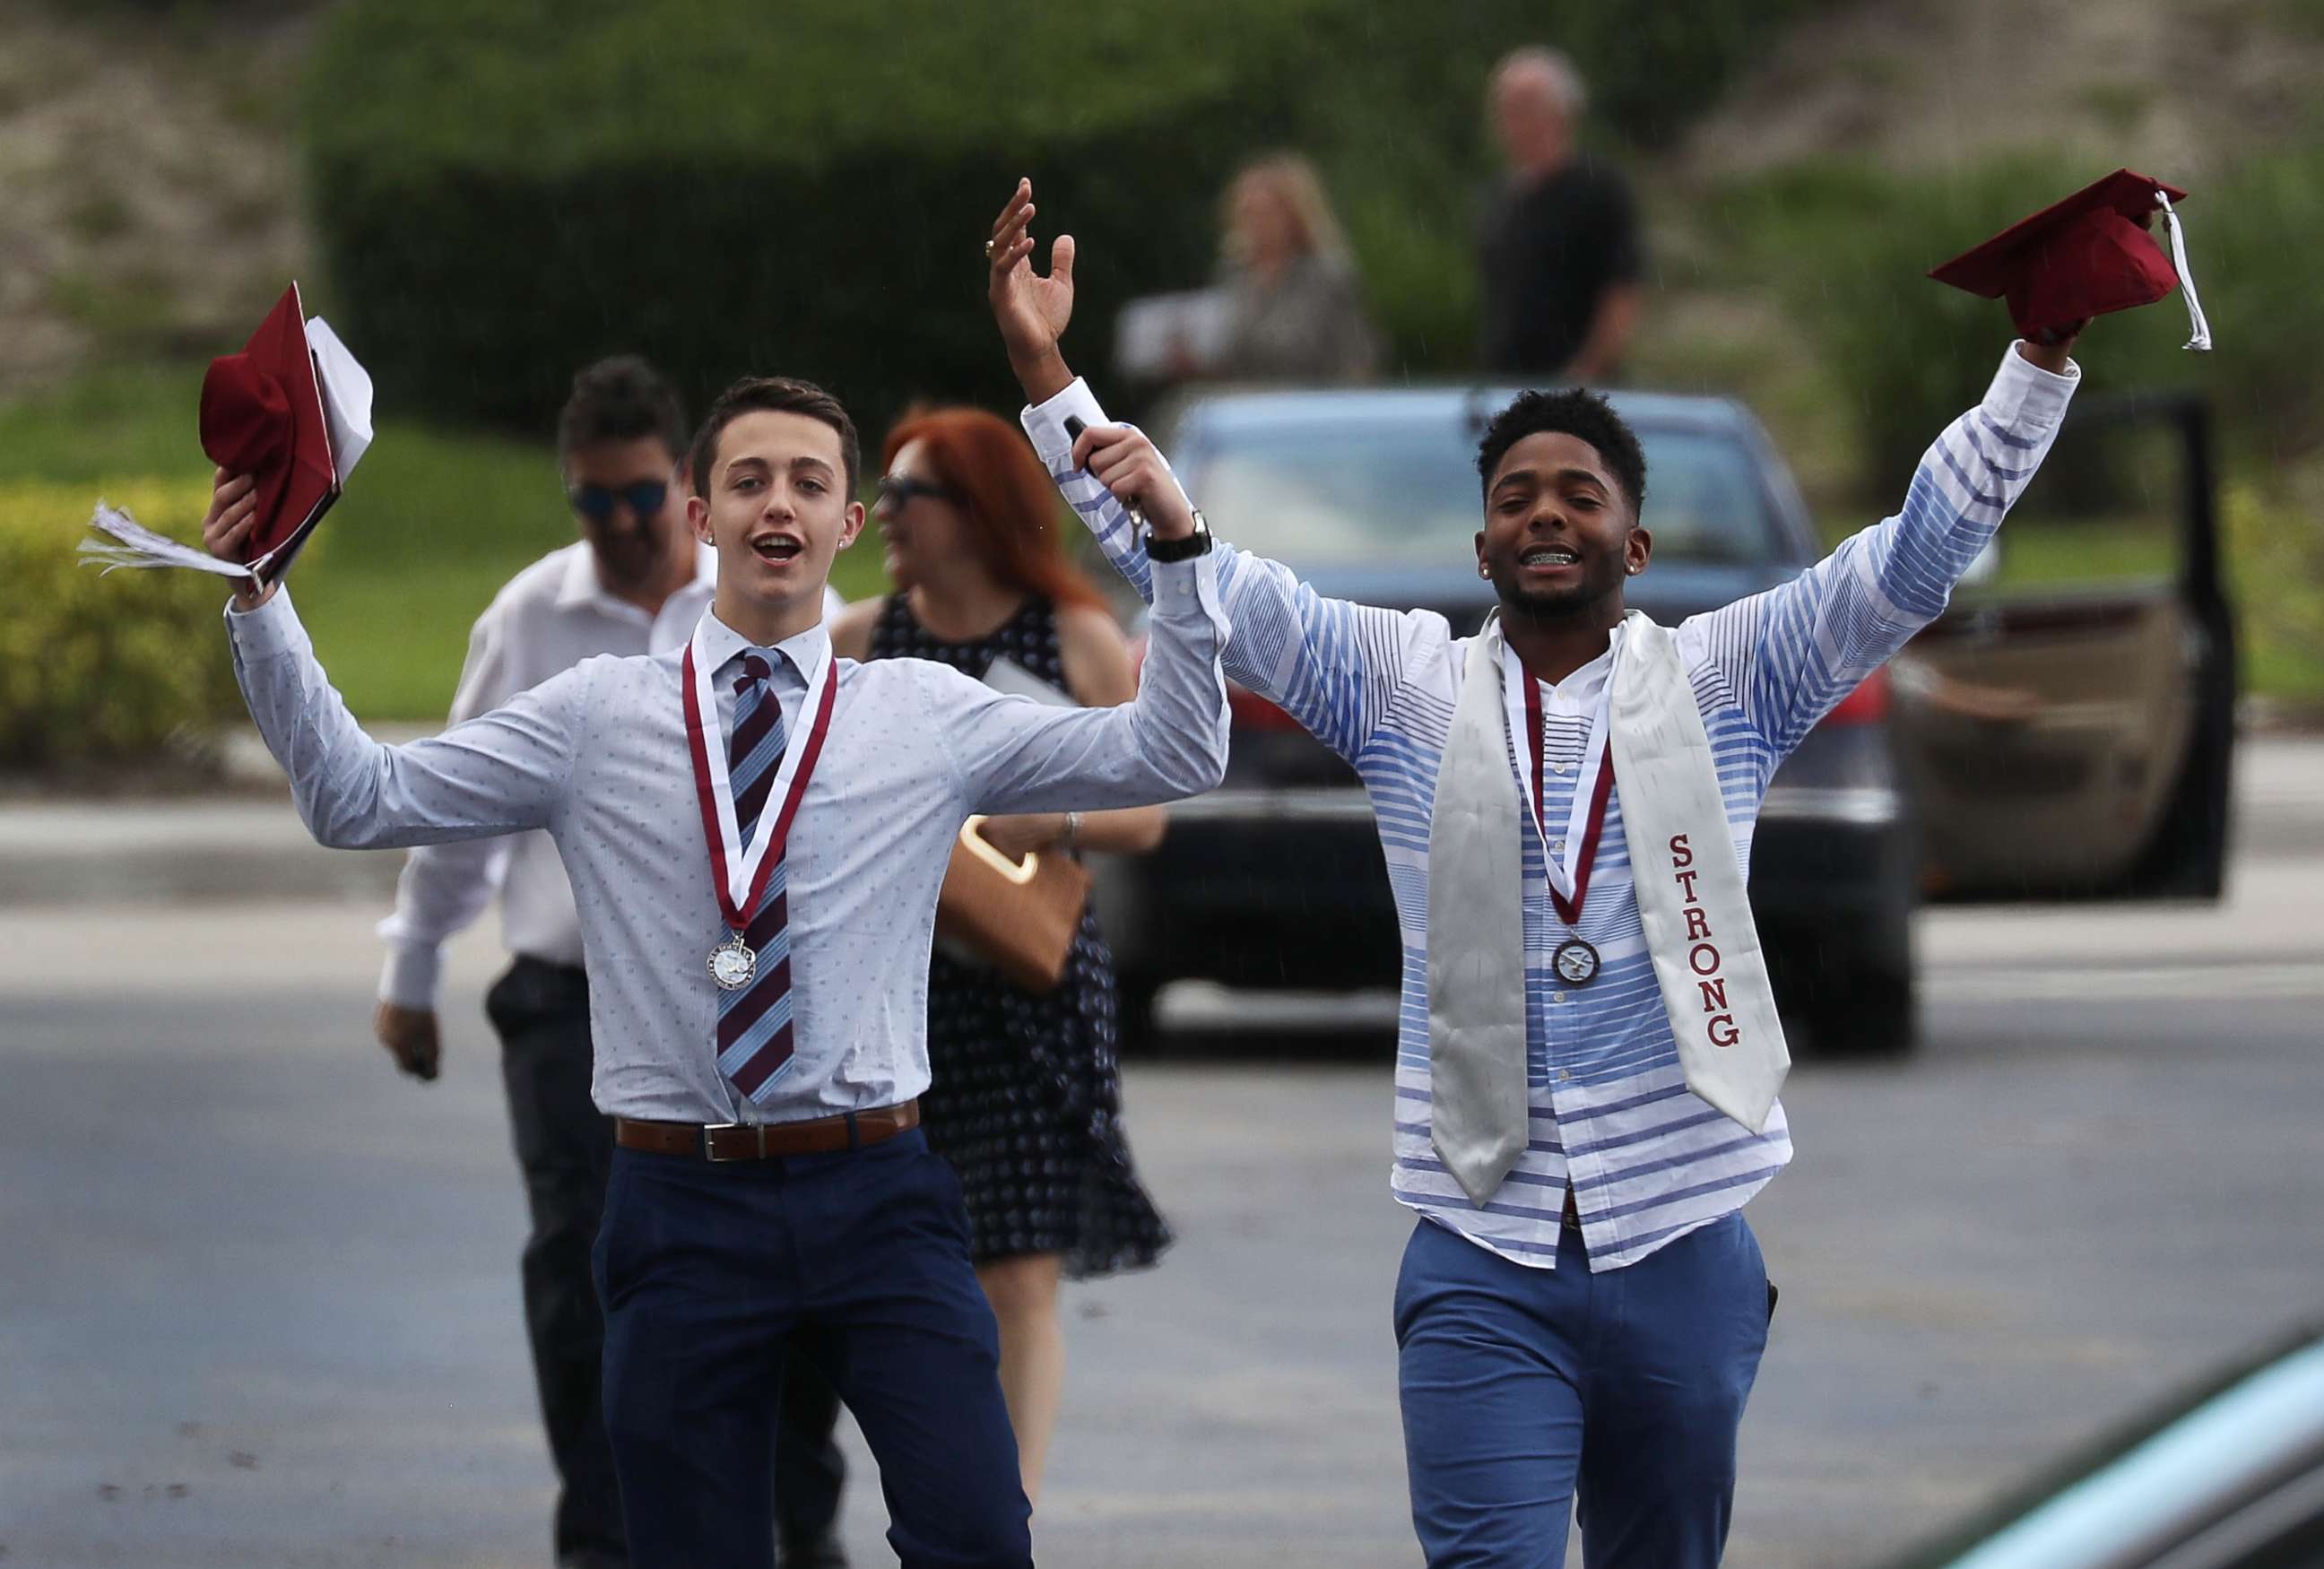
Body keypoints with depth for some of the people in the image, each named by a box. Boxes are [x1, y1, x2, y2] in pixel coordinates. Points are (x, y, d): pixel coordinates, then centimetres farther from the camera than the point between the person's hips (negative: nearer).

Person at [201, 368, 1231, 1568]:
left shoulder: (929, 716, 7)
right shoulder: (595, 717, 6)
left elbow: (1175, 757, 5)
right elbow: (356, 799, 4)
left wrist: (1178, 551, -6)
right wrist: (259, 607, -4)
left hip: (878, 1199, 0)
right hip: (679, 1206, 0)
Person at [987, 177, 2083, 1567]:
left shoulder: (1723, 681, 5)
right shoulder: (1404, 684, 6)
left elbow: (1927, 547, 1)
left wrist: (2044, 349, -9)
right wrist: (1048, 377, -6)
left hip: (1683, 1250, 1)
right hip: (1483, 1258, -1)